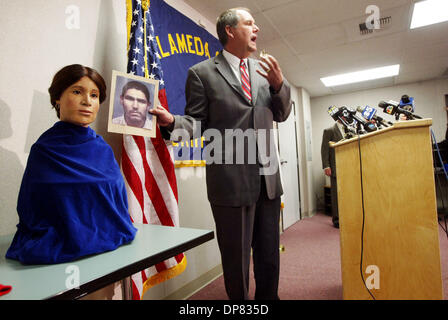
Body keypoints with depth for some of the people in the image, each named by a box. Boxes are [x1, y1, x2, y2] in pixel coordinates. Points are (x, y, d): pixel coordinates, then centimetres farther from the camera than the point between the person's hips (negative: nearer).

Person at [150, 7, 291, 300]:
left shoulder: (264, 69, 14)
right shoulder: (202, 72, 0)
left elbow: (281, 114, 14)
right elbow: (197, 122, -1)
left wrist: (279, 85, -5)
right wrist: (172, 121, -22)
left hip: (268, 178, 5)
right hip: (231, 180, -5)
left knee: (269, 255, 18)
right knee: (236, 257, 10)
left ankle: (269, 297, 41)